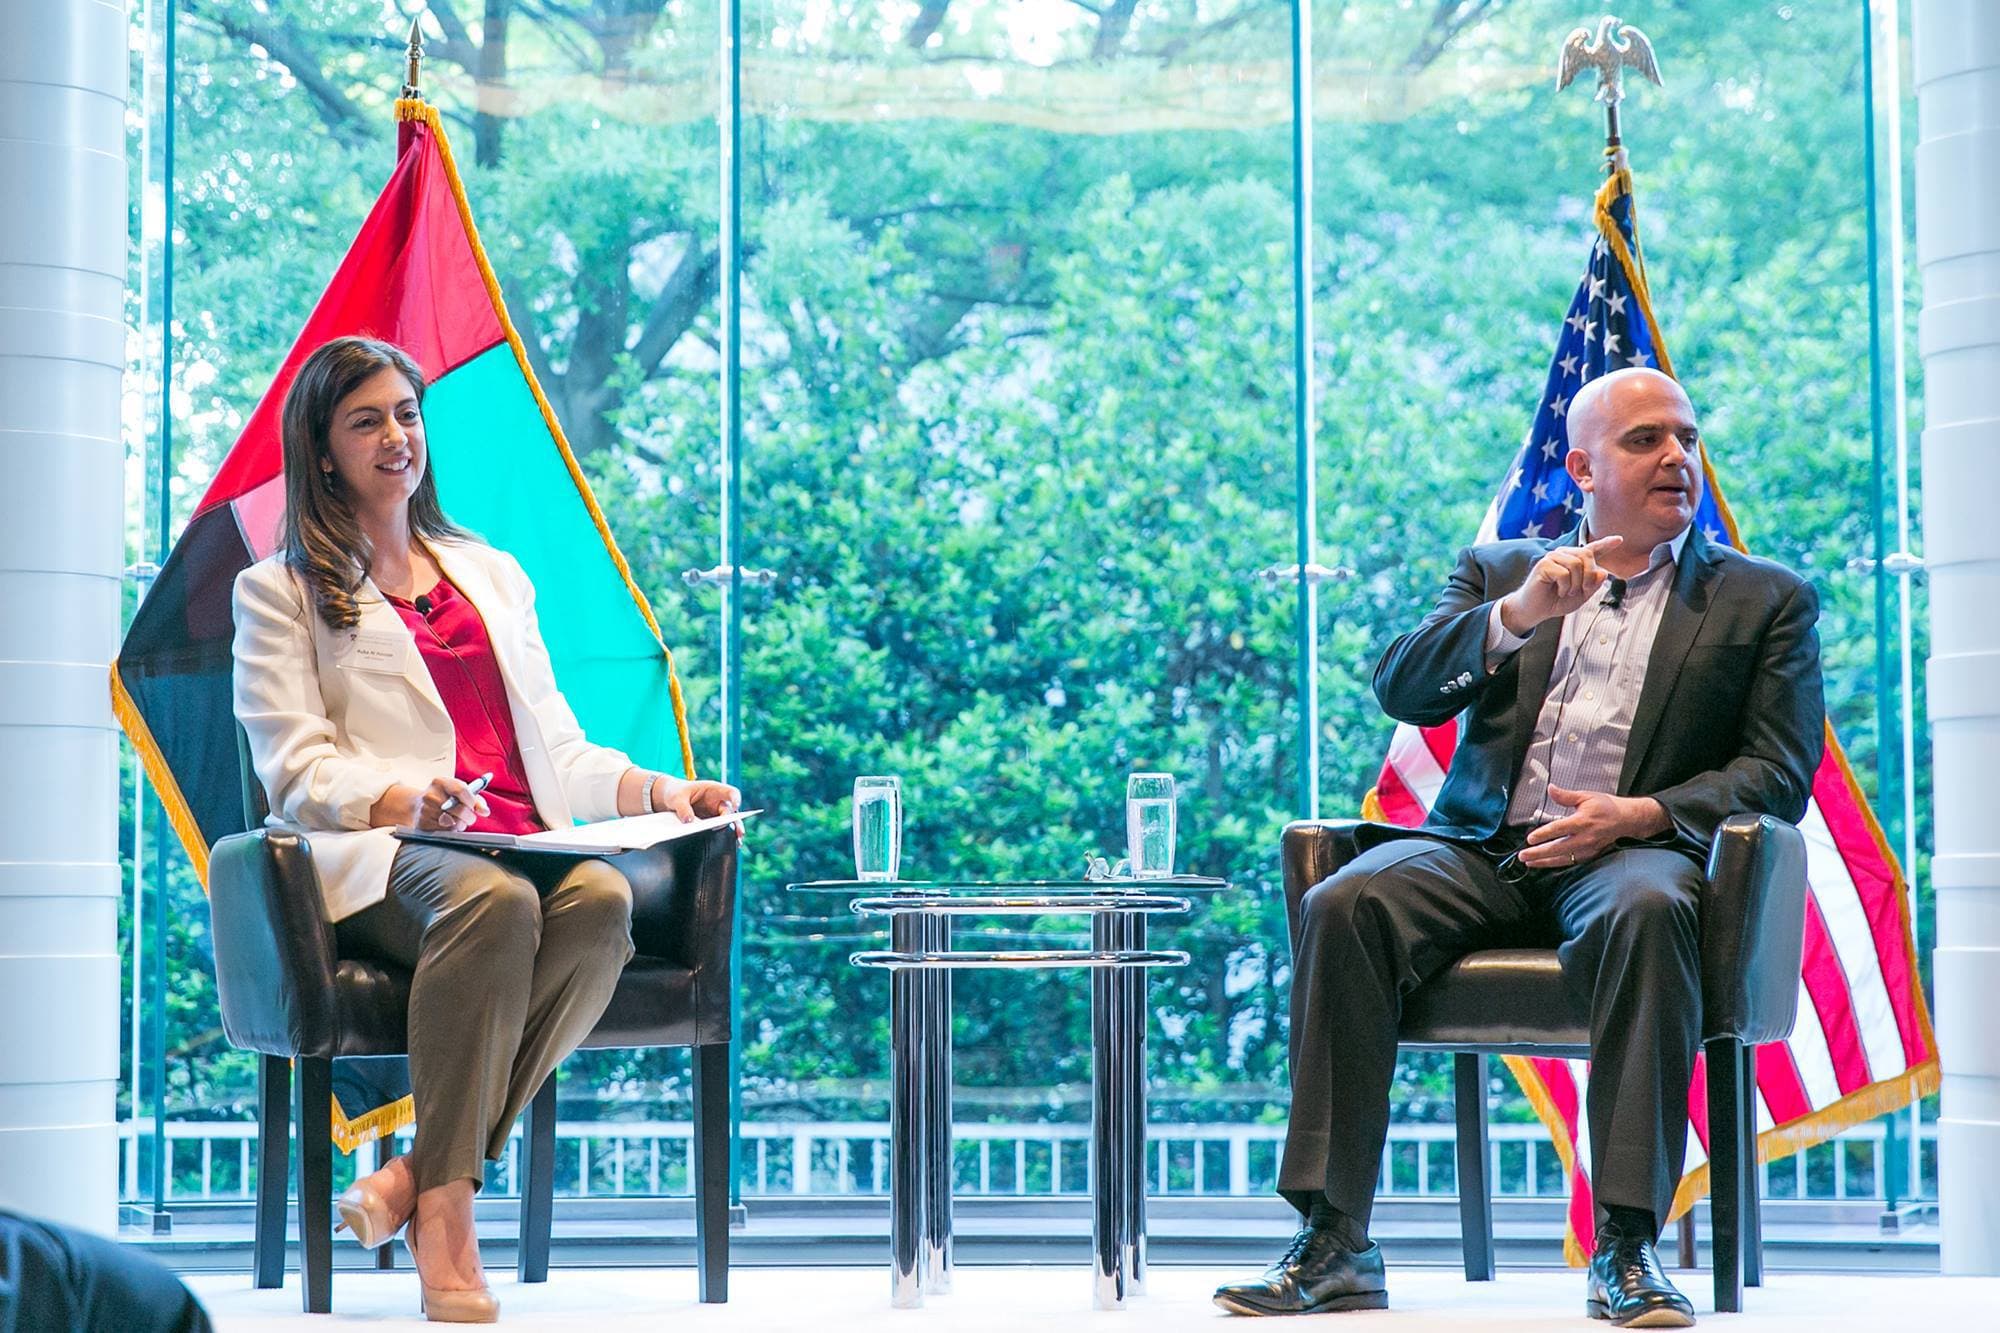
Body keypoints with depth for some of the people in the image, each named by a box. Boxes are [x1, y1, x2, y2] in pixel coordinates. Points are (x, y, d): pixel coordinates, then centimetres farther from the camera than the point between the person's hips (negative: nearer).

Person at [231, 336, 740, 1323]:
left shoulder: (491, 573, 31)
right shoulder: (279, 591, 15)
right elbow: (298, 772, 1)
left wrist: (655, 789, 4)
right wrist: (407, 800, -21)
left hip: (525, 843, 4)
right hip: (377, 856, -4)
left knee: (601, 899, -34)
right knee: (493, 900, -40)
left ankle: (418, 1173, -33)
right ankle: (445, 1215, -39)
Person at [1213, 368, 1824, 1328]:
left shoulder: (1766, 600, 16)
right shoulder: (1497, 572, 22)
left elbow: (1779, 777, 6)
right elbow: (1400, 689, 6)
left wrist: (1638, 815, -12)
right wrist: (1515, 614, -11)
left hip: (1631, 852, -2)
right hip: (1483, 849, 2)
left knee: (1646, 911, -39)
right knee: (1343, 906, -28)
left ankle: (1625, 1249, -37)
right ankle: (1334, 1246, -28)